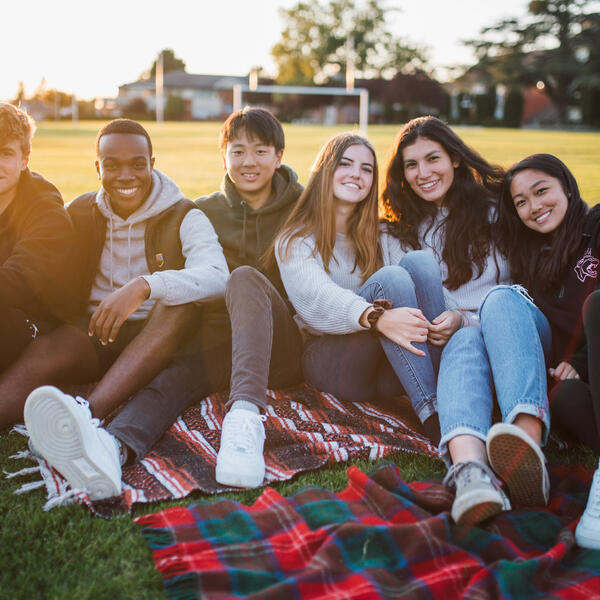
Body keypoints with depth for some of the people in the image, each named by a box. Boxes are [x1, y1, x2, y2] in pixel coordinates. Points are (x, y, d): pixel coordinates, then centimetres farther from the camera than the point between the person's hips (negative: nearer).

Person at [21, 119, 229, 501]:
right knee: (47, 349, -31)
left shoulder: (184, 218, -2)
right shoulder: (80, 214, 11)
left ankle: (90, 416, -51)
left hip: (156, 341, -1)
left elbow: (217, 277, -21)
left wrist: (144, 287, -36)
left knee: (179, 299, -33)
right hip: (90, 337, 2)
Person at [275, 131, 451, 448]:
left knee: (419, 260, -20)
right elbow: (315, 298, -16)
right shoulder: (295, 241, 6)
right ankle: (430, 410, -39)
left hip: (390, 369, 4)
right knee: (390, 278, -28)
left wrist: (446, 318, -22)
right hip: (327, 357, -4)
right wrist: (376, 317, -37)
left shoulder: (381, 239, 21)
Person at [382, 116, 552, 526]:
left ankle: (528, 442, -60)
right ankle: (470, 469, -65)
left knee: (500, 299, -35)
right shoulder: (410, 232, 16)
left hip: (520, 325, 0)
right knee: (466, 342, -35)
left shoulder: (496, 206, 11)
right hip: (457, 336, 1)